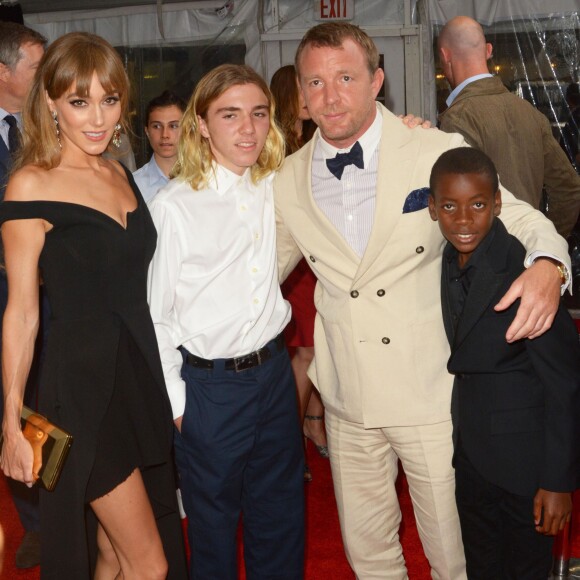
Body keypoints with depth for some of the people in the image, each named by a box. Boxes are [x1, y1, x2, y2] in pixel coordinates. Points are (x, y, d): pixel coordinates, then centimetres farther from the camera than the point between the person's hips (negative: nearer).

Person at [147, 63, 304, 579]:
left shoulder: (278, 189, 0)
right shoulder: (174, 207, -12)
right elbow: (154, 315, -7)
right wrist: (174, 402, -6)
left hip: (274, 370, 4)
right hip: (209, 384, -4)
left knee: (282, 518, 19)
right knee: (214, 523, 14)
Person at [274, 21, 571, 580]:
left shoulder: (439, 152, -8)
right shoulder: (288, 181, 1)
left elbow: (519, 219, -2)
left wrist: (547, 264, -24)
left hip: (433, 391, -3)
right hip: (347, 401, 3)